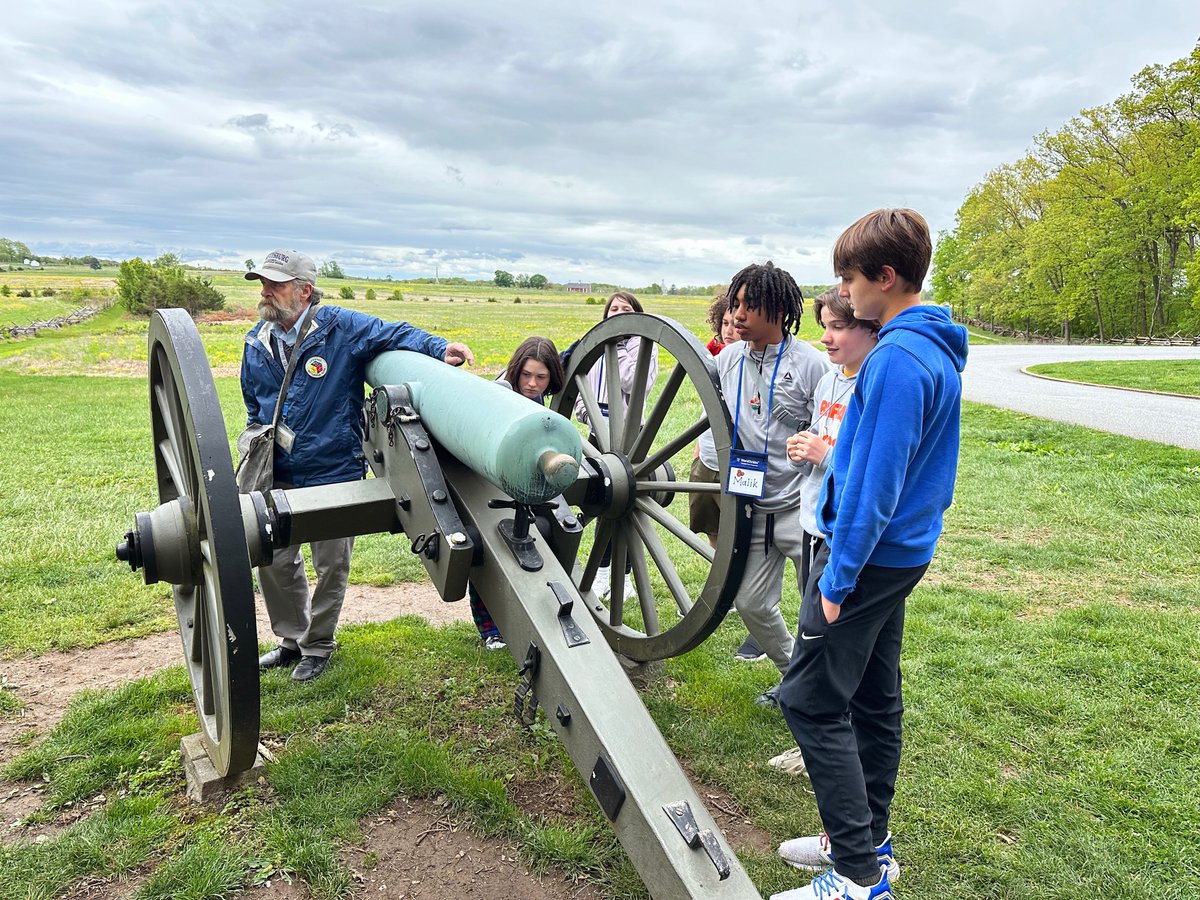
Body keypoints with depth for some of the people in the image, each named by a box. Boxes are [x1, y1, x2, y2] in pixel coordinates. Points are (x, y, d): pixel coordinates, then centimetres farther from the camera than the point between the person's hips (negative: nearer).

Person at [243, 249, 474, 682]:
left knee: (331, 565, 8)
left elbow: (395, 334, -11)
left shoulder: (339, 327, -12)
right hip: (279, 476, 5)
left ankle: (318, 645, 29)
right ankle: (292, 639, 35)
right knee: (274, 560, 13)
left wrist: (440, 348, -27)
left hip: (335, 472, -5)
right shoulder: (257, 343, 6)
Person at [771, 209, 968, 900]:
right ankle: (869, 839, 32)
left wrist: (839, 575, -18)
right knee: (875, 699, 17)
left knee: (812, 700, -3)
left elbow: (875, 479, -24)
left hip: (869, 554, -10)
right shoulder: (938, 350, 11)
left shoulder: (896, 358, -21)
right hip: (905, 549, 10)